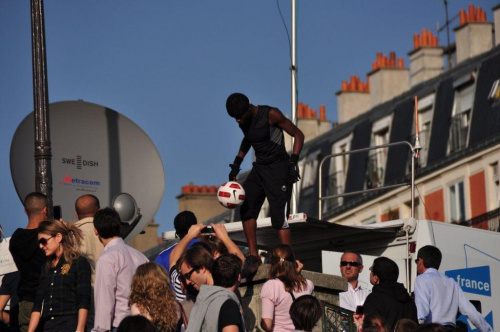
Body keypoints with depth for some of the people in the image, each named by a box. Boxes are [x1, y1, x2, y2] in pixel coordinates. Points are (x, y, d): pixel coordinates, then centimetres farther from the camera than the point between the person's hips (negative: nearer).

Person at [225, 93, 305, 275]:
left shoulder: (271, 115, -17)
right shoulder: (243, 120, 4)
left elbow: (298, 135, -11)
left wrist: (293, 161, -20)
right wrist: (237, 163, 19)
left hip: (278, 168, -8)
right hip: (259, 168, 8)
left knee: (279, 217, -13)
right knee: (246, 209, -2)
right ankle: (253, 257, 7)